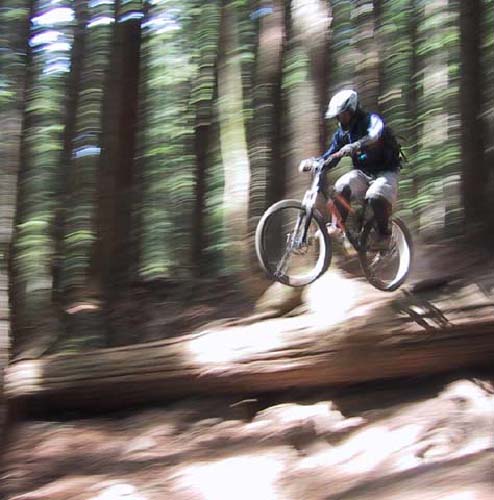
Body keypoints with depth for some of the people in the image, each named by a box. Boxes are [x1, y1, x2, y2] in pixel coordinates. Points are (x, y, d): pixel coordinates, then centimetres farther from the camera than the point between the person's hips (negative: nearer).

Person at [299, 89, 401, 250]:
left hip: (385, 172, -5)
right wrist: (313, 162, -16)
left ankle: (384, 235, -14)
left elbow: (376, 136, -35)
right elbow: (330, 157, 6)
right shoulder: (342, 133, 7)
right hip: (362, 173, 5)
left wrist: (355, 146, -54)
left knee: (376, 197, -36)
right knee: (342, 188, -28)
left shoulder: (372, 120, -12)